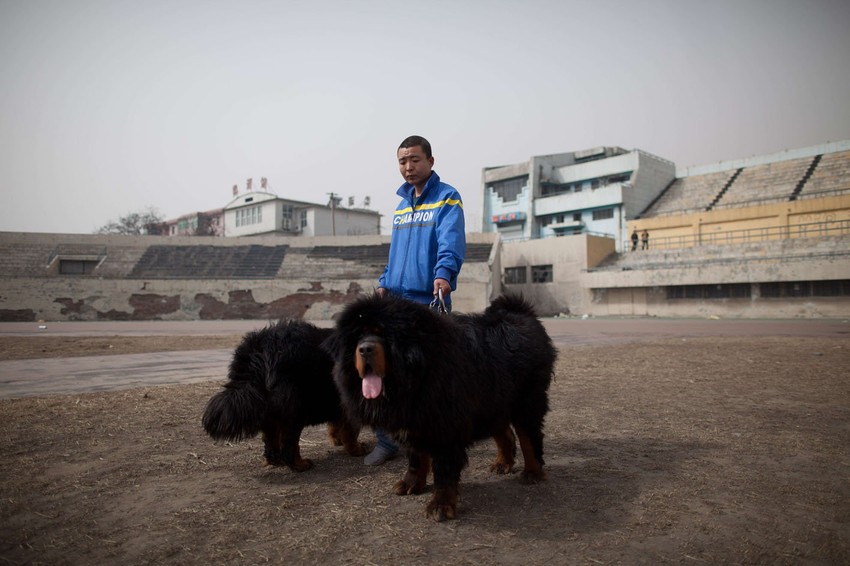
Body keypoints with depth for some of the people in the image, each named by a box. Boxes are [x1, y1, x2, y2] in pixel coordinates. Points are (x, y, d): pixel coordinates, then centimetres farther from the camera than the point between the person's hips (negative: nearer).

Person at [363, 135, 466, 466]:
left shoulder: (447, 198, -3)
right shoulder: (401, 205, 19)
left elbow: (451, 241, -20)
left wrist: (444, 274, -37)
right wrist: (384, 283, 12)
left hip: (430, 300, -6)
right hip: (395, 300, 6)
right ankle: (386, 441, 12)